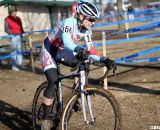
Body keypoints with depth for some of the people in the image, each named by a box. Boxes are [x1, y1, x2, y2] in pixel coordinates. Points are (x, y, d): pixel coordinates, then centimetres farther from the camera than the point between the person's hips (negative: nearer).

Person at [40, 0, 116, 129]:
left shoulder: (87, 30, -10)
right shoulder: (69, 22, -30)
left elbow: (90, 51, -11)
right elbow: (66, 41, -48)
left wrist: (104, 60, -28)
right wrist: (79, 50, -67)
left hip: (62, 51, 7)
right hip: (49, 50, -7)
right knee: (53, 82, -21)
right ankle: (46, 119, -12)